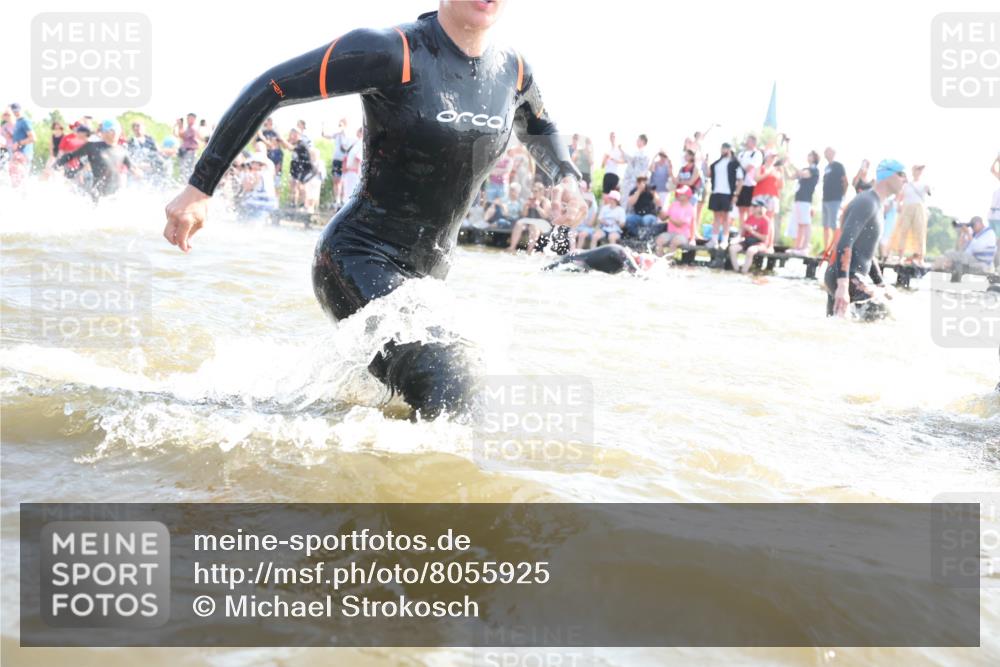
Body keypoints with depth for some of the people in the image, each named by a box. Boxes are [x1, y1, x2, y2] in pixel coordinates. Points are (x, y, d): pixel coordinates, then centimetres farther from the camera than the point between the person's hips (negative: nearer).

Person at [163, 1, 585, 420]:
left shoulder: (513, 72, 3)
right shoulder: (393, 52, -17)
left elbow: (538, 129, 28)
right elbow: (268, 89, -15)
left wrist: (566, 176, 7)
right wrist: (199, 187, -16)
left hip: (427, 275, 8)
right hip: (357, 258, -8)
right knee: (450, 384, -28)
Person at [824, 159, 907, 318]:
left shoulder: (875, 204, 20)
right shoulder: (867, 202, -13)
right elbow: (845, 243, -26)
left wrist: (880, 286, 27)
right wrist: (843, 285, -34)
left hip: (840, 280, 10)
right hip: (845, 279, -10)